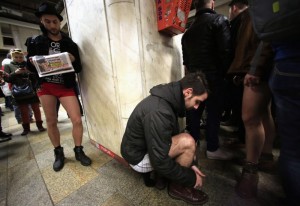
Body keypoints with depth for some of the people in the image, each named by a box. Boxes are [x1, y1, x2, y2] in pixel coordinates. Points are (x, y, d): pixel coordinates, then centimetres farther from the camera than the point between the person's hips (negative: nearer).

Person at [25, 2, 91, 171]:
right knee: (51, 122, 6)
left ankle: (79, 151, 13)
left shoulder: (70, 44, 3)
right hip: (45, 86, 2)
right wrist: (33, 63, -15)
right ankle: (59, 154, 26)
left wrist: (73, 60, -19)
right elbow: (30, 67, 7)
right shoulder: (35, 42, 5)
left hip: (66, 87, -1)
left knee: (77, 120, -8)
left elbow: (79, 69, 1)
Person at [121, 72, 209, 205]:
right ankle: (178, 187, 2)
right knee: (187, 142, -24)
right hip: (139, 157, -8)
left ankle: (154, 173, 14)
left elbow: (172, 136, 6)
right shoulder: (159, 112, -34)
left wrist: (189, 164, 3)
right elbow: (160, 162, -29)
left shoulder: (168, 98, -4)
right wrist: (191, 178, -14)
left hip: (146, 146, 9)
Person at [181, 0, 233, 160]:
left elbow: (186, 59, 14)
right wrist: (225, 73, 2)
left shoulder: (188, 30, 18)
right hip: (212, 76, -6)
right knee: (213, 112, 1)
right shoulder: (219, 20, 0)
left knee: (193, 112, 9)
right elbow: (226, 51, -9)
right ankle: (212, 149, 10)